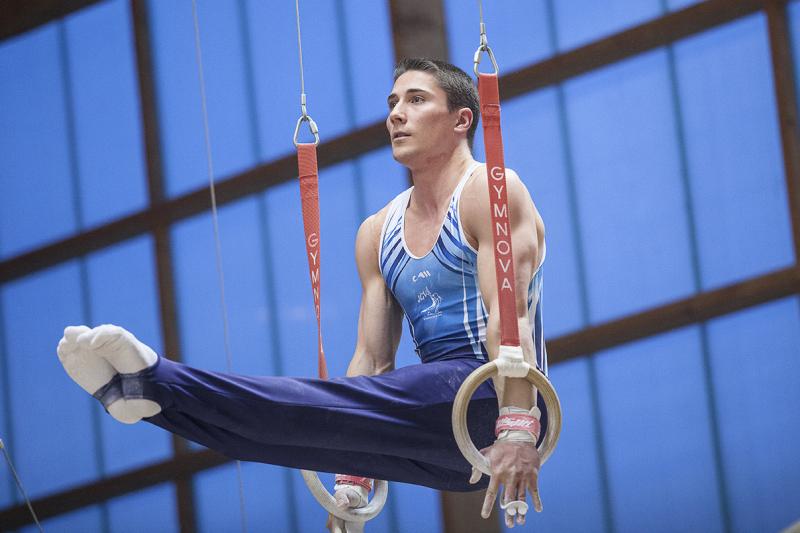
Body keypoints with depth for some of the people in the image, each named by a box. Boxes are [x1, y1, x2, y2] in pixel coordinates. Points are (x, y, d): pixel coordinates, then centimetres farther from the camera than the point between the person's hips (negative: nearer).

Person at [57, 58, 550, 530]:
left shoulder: (490, 191, -4)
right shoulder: (378, 233, 20)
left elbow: (509, 317, -17)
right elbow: (372, 360, 15)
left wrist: (517, 431, -28)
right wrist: (353, 478, 8)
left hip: (492, 399, -8)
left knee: (336, 406, -27)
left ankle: (159, 383, -37)